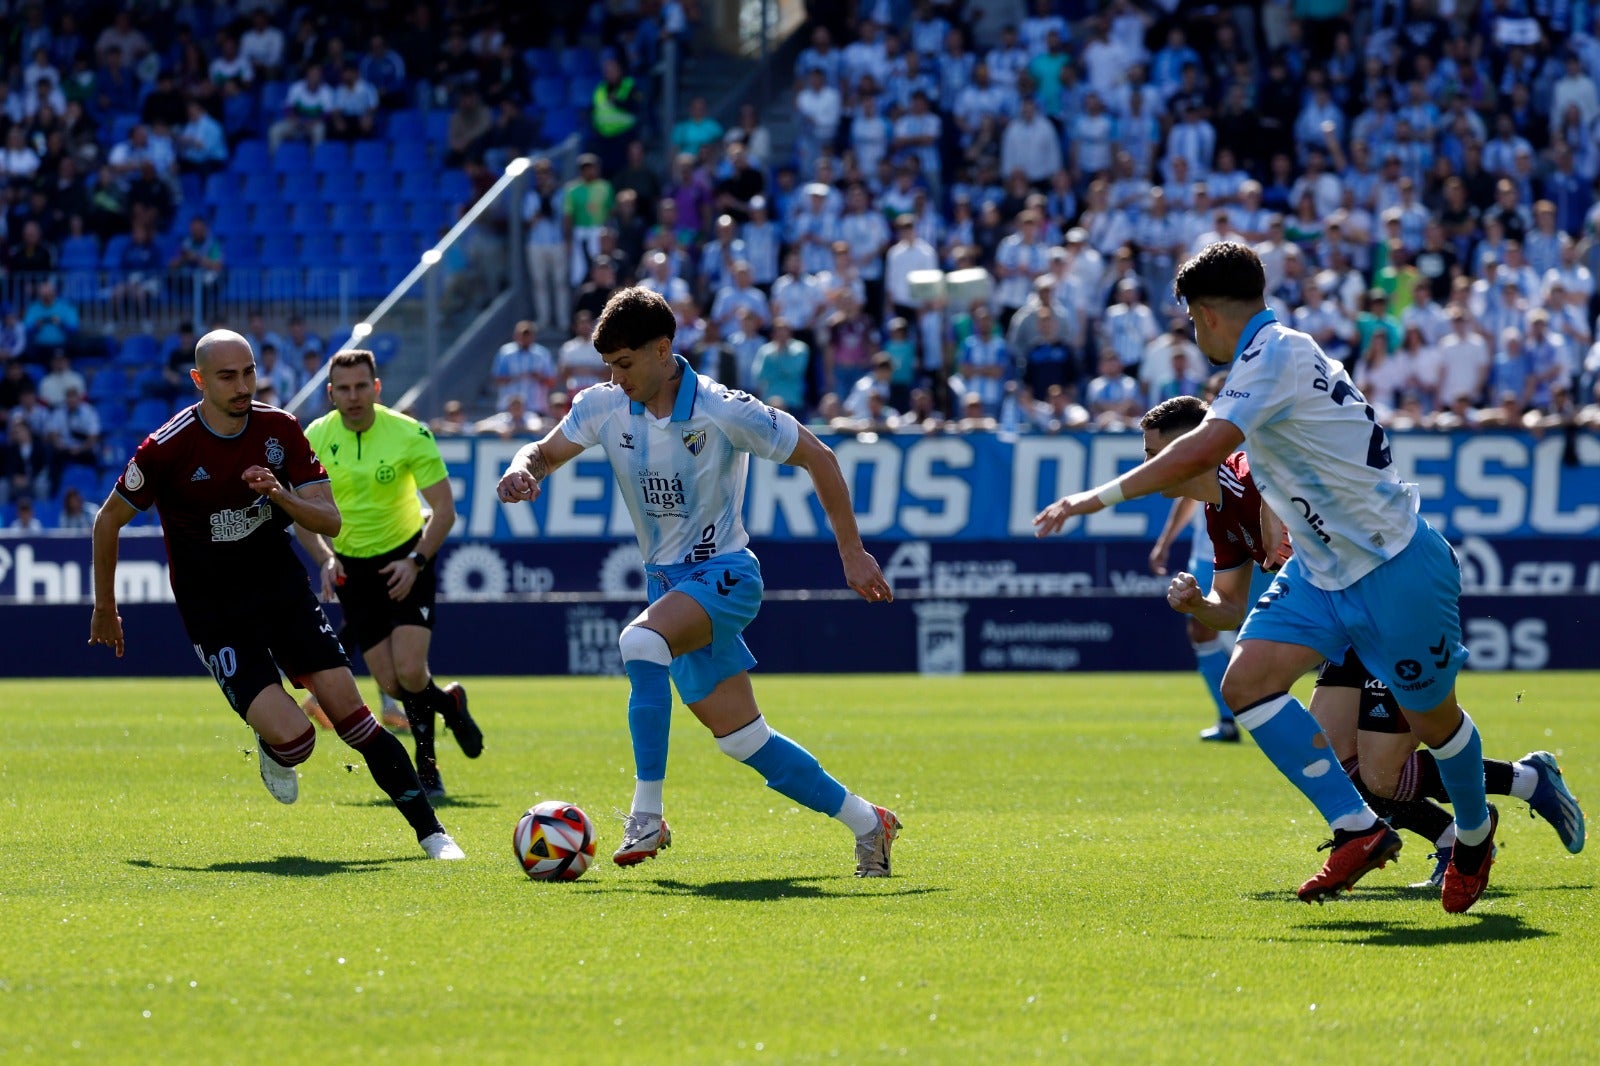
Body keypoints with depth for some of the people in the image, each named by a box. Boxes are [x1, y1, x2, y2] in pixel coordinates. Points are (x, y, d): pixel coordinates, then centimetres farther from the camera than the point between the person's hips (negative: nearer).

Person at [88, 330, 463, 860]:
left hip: (283, 590, 3)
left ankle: (430, 831, 0)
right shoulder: (168, 447, -15)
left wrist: (281, 495, -23)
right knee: (293, 738, -19)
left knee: (348, 710, -8)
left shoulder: (280, 430, -4)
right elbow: (109, 520, -1)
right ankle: (272, 751, 19)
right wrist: (105, 608, 7)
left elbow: (330, 521, -3)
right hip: (214, 613, -3)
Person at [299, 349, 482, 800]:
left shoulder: (409, 434, -16)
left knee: (410, 672, -17)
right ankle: (449, 703, 30)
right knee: (391, 685, -3)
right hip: (352, 567, 3)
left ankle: (426, 768, 9)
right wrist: (325, 559, -15)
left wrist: (416, 561, -23)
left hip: (406, 560, -3)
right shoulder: (315, 438, -8)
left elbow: (444, 510, -11)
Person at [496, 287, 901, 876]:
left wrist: (852, 553, -4)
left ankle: (647, 817, -30)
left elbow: (817, 458, -7)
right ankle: (866, 821, 20)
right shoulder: (605, 406, -2)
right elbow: (545, 452, 7)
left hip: (723, 573, -6)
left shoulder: (724, 411, -16)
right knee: (742, 737, 4)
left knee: (640, 640, -35)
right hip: (668, 582, 6)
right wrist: (523, 470, -19)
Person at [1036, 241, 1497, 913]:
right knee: (1246, 683, -8)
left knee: (1432, 719, 6)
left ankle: (1474, 831, 35)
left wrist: (1101, 496, -27)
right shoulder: (1271, 353, 8)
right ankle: (1358, 829, -4)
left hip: (1396, 569, -9)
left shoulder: (1276, 354, -21)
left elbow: (1203, 451, -31)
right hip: (1324, 570, 9)